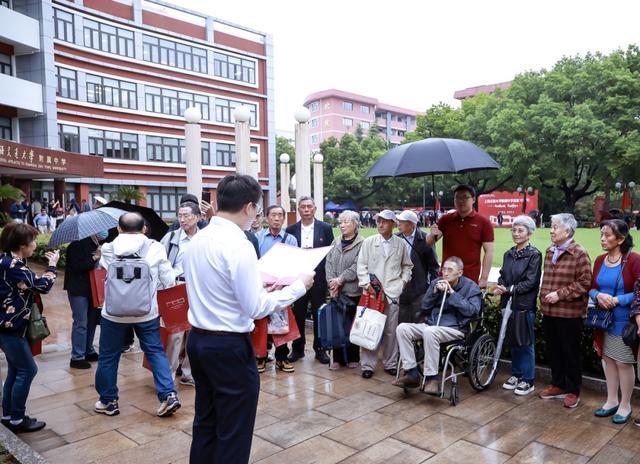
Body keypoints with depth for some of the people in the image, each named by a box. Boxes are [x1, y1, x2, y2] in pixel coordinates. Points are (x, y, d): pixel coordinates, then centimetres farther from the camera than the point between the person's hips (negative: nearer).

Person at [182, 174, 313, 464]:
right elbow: (256, 308, -20)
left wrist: (258, 285, 14)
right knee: (234, 433, 8)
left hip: (198, 340, 8)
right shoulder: (238, 245, -21)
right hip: (230, 347, -8)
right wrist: (298, 287, -9)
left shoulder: (197, 240, 4)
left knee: (205, 422, 22)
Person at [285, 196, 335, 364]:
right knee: (298, 314, 7)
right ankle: (297, 348, 20)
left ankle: (320, 348, 20)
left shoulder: (326, 228, 1)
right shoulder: (291, 230, 4)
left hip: (318, 278, -1)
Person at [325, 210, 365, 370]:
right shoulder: (336, 243, 13)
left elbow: (357, 267, -14)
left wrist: (340, 279, -14)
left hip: (354, 291, -5)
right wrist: (331, 282, -7)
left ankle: (353, 358, 18)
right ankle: (337, 358, 17)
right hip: (336, 292, 5)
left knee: (352, 325, 3)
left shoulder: (361, 244, -6)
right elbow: (329, 264, 7)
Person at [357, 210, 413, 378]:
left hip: (392, 292, 1)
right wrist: (367, 284, -7)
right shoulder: (369, 242, 4)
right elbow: (362, 265, 2)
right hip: (372, 291, -1)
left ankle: (390, 364, 19)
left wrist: (403, 281, 4)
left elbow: (407, 266, 17)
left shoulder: (400, 244, 7)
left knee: (391, 330, 6)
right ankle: (368, 365, 8)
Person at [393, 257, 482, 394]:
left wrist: (452, 293, -14)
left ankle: (431, 378, -26)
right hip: (431, 325, 6)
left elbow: (471, 310, -12)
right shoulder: (436, 282, 12)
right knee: (402, 328, -18)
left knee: (429, 331, -37)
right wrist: (434, 291, -4)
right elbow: (424, 308, 12)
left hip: (455, 329, -5)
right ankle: (412, 373, -14)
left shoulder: (471, 287, 1)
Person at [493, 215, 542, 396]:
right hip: (509, 303, 6)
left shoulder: (534, 255, -8)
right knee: (513, 341, 14)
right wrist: (500, 287, -9)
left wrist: (509, 289, -18)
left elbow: (531, 281, -14)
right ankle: (516, 374, 28)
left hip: (525, 305, -6)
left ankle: (528, 380, 15)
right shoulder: (509, 254, 11)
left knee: (526, 343, 4)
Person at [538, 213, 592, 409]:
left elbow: (584, 283, -16)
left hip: (570, 313, -7)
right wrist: (544, 297, 12)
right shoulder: (550, 251, 11)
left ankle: (573, 391, 20)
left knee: (571, 353, 6)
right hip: (549, 311, 7)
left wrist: (560, 294, -18)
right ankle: (558, 385, 30)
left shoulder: (579, 253, -12)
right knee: (554, 350, 15)